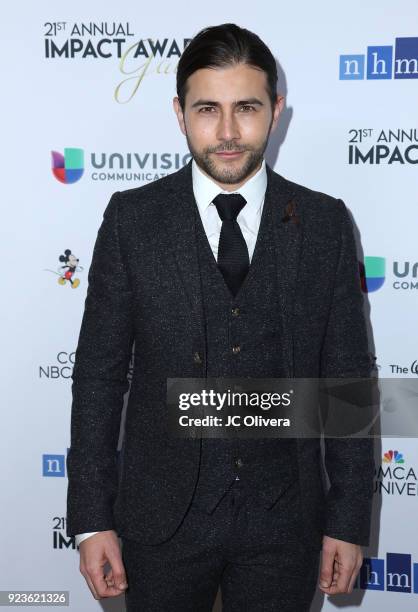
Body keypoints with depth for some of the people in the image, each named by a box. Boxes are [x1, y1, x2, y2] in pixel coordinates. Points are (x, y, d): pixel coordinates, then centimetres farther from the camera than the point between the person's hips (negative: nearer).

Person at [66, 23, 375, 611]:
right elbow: (99, 373, -3)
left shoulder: (325, 224, -3)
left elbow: (348, 378, -1)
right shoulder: (132, 218, -5)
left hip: (284, 518, 1)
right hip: (163, 517, 0)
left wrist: (349, 520, 0)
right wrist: (92, 519, -5)